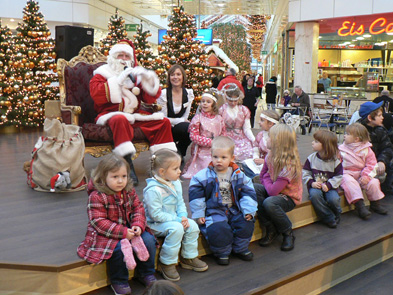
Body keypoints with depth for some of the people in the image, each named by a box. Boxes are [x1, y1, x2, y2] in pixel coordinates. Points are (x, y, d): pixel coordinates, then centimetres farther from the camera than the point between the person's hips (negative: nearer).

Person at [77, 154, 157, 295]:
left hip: (129, 229, 6)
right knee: (119, 248, -31)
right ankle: (119, 281, -6)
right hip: (105, 234, -6)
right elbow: (99, 222, -22)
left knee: (148, 240, -11)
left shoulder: (129, 191, 1)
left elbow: (138, 208, 5)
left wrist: (138, 225, -16)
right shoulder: (96, 196, -18)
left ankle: (146, 274, 12)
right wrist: (123, 232, -28)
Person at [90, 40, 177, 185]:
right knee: (120, 120, -39)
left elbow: (150, 99, 11)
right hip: (111, 114, -5)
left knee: (163, 122, -11)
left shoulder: (135, 74, 20)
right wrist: (118, 80, -16)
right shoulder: (102, 73, 9)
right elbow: (96, 95, -13)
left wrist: (147, 79, -6)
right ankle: (128, 166, -40)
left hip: (135, 114, 5)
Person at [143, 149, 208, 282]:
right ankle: (166, 264, -16)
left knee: (192, 225, -9)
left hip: (174, 219, 8)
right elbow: (156, 214, -25)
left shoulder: (176, 183, 3)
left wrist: (183, 217, -9)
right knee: (176, 229, -31)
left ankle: (189, 257, 11)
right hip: (155, 223, -8)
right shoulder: (153, 190, -25)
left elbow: (180, 203, 11)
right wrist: (177, 220, -24)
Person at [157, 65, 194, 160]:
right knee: (188, 127, -32)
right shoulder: (163, 94, -10)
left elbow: (185, 118, 3)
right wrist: (180, 121, -14)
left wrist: (173, 122, -14)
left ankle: (179, 152, -1)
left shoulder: (189, 93, 3)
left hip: (179, 128, 5)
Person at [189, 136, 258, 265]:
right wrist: (198, 214, -9)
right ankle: (222, 253, 0)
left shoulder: (239, 175, 2)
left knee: (246, 223, -16)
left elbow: (248, 193, 5)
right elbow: (196, 195, -4)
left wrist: (248, 210, -7)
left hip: (234, 210, 4)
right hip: (213, 211, -3)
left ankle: (240, 249, 11)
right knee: (219, 229, -29)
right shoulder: (203, 176, -7)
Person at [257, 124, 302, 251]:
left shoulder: (289, 165, -28)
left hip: (289, 198, -8)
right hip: (273, 191, 8)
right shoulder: (270, 155, -5)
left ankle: (288, 233, -7)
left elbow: (272, 191, -29)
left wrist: (267, 179, -11)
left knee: (269, 203, -36)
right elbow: (262, 175, 11)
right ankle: (271, 230, -8)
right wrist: (267, 184, -8)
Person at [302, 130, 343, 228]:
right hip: (315, 186, 1)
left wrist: (328, 185, -17)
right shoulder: (311, 158, 1)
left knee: (333, 199, -29)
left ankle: (336, 215, 8)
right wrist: (311, 183, -14)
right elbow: (305, 172, 3)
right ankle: (330, 219, -18)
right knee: (314, 195, -32)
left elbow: (339, 176, -3)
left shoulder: (335, 160, -5)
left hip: (329, 187, -1)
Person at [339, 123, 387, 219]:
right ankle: (359, 205, -34)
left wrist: (366, 175, -13)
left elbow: (371, 164, 0)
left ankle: (375, 204, 7)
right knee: (350, 182, -32)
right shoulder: (341, 149, 3)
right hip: (347, 174, -1)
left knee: (373, 182, -18)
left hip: (361, 175, 1)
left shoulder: (366, 150, 1)